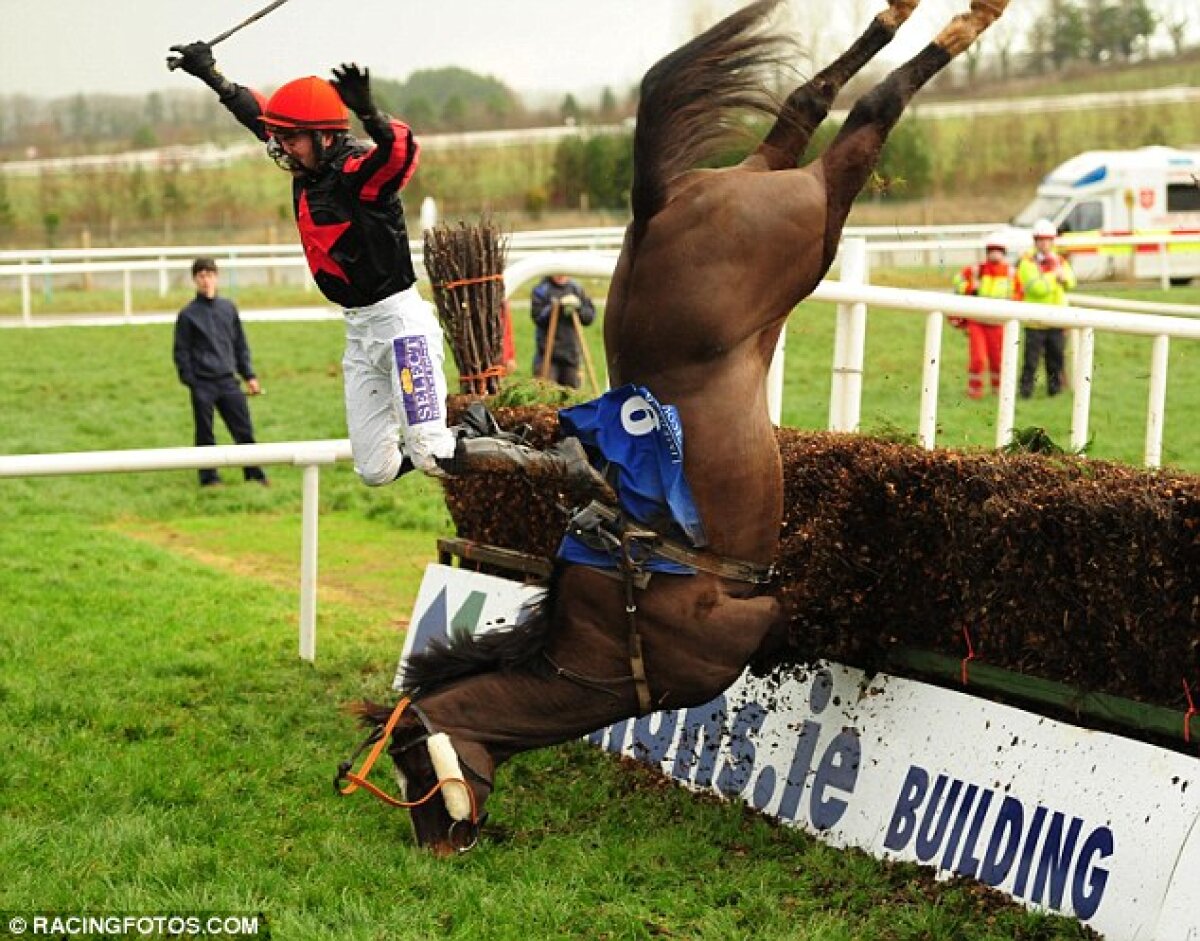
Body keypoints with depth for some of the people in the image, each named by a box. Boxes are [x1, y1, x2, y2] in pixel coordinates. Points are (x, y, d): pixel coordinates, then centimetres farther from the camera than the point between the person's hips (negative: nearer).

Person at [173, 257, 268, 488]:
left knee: (244, 430, 1)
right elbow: (182, 352, 0)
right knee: (205, 434, 3)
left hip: (228, 381, 3)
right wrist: (190, 381, -7)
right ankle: (209, 477, 12)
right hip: (203, 384, -3)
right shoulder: (188, 314, -1)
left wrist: (249, 375, 10)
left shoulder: (228, 308, 10)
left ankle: (255, 475, 8)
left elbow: (240, 345, 15)